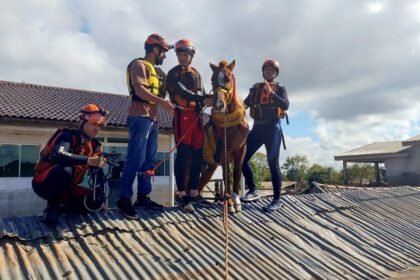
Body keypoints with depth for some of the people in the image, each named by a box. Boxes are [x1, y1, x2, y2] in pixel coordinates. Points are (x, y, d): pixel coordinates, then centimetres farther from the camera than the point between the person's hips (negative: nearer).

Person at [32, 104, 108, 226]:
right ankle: (51, 208, -16)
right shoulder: (68, 135, -17)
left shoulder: (94, 146, 3)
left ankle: (59, 209, 6)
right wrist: (87, 160, -42)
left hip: (66, 187, 6)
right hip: (44, 183, -6)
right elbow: (57, 156, -38)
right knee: (66, 170, -37)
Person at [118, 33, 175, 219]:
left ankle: (143, 196, 14)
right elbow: (139, 90, -18)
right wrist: (162, 102, -26)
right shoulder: (139, 64, -2)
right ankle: (124, 198, -5)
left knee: (149, 160, 8)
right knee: (136, 158, -12)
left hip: (152, 118, 9)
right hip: (140, 117, -9)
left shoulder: (155, 70, 25)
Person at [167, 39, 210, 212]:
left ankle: (194, 193, 13)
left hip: (197, 116, 6)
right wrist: (198, 97, -24)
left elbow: (202, 94, 16)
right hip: (182, 115, -6)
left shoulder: (197, 74, 20)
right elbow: (181, 90, -14)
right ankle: (182, 195, -5)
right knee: (183, 154, -9)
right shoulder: (174, 73, 2)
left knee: (197, 154, 5)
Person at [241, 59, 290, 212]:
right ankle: (252, 191, 14)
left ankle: (277, 200, 8)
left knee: (273, 164, -3)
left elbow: (285, 105, -12)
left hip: (272, 128, -4)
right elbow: (244, 104, 11)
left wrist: (272, 93, -22)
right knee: (242, 159, -1)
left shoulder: (280, 88, 4)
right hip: (257, 127, 5)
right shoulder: (255, 88, 14)